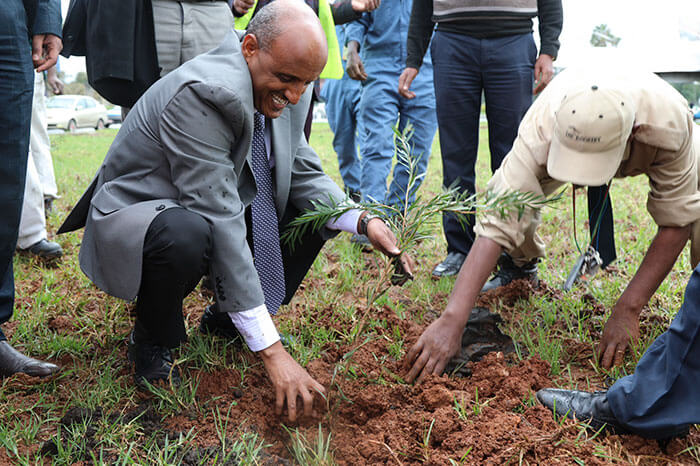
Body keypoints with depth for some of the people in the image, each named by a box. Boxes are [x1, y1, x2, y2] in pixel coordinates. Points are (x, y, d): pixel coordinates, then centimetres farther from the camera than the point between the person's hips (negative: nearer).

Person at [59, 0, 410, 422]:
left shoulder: (288, 93, -7)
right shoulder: (198, 96, -32)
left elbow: (305, 175, 2)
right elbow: (219, 221, -36)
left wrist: (362, 221, -20)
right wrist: (271, 350, -36)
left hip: (213, 213, 8)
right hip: (133, 220, -7)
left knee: (319, 209, -2)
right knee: (188, 234, -40)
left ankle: (227, 318, 10)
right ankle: (152, 340, -7)